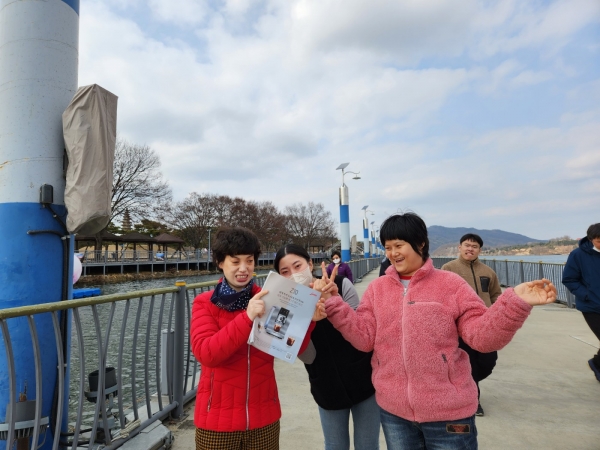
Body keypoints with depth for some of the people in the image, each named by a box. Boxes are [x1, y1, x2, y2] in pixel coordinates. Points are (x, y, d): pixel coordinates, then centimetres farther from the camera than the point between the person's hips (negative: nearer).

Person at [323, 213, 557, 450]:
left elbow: (481, 335, -10)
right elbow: (363, 337, -5)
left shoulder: (450, 283, -6)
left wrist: (515, 303, -23)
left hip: (448, 411, -2)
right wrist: (332, 303, -13)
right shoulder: (377, 288, 0)